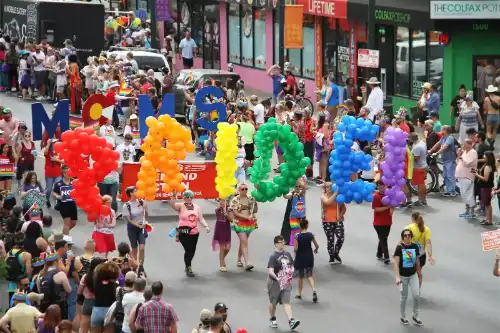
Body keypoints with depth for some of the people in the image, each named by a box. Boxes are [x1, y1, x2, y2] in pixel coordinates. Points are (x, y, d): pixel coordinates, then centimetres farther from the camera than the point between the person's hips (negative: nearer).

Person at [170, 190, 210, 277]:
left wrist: (206, 226, -7)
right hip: (184, 233, -5)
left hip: (194, 233, 5)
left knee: (192, 251, 12)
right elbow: (172, 204, -21)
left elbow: (201, 219, 8)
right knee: (188, 250, -12)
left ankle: (187, 265, 37)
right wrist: (174, 196, -37)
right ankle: (189, 269, 2)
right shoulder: (180, 206, -2)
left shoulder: (196, 207, 10)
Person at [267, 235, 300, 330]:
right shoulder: (273, 256, -15)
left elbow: (291, 266, 17)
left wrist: (291, 271, -5)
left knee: (286, 302, -4)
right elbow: (270, 271, -23)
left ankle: (291, 321, -14)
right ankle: (272, 319, 33)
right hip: (275, 282, -4)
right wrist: (277, 278, -39)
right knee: (273, 302, 13)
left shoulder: (287, 254, 4)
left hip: (286, 283, 4)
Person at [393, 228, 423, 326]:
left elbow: (417, 260, 7)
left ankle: (415, 316, 17)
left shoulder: (415, 246, -5)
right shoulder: (399, 247, -17)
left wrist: (419, 272, 17)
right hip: (403, 276, -3)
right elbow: (396, 263, -18)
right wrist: (397, 277, -25)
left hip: (413, 275, 3)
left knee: (416, 296, -3)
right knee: (404, 297, 9)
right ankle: (403, 317, 27)